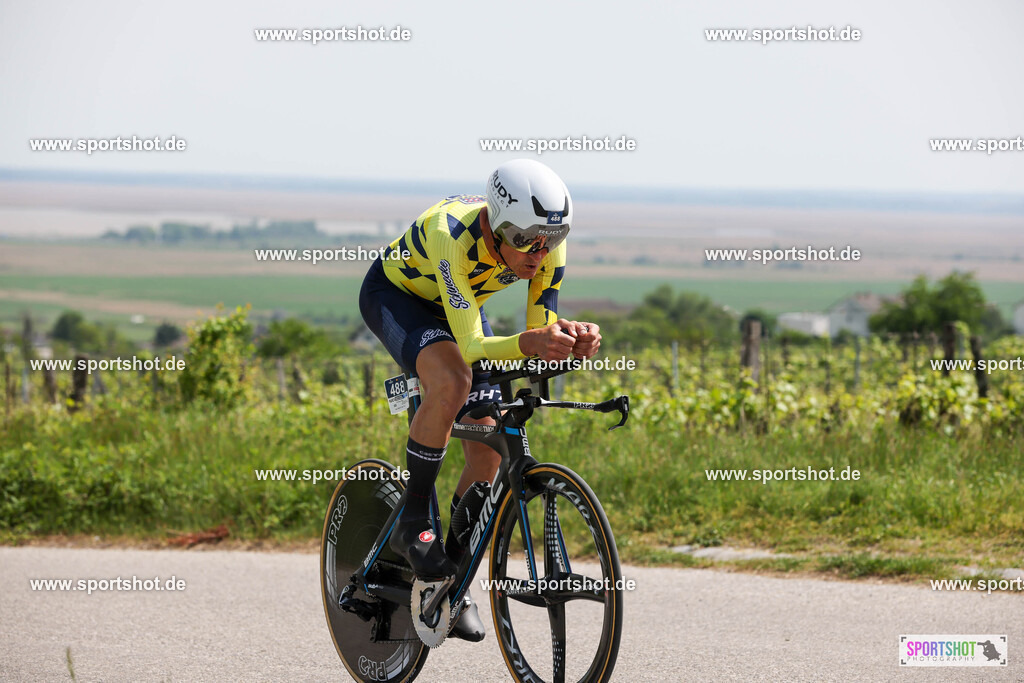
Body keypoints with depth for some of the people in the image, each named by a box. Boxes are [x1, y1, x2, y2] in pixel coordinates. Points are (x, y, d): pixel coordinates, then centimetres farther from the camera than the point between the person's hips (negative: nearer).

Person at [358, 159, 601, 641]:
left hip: (459, 306, 6)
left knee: (488, 449, -5)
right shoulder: (455, 235, -42)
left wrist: (572, 338, -43)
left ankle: (455, 579, 13)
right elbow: (471, 346, -42)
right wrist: (529, 343, -60)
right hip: (396, 293, -5)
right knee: (453, 380, -36)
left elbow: (541, 333, -20)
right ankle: (412, 520, -19)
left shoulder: (547, 246, -27)